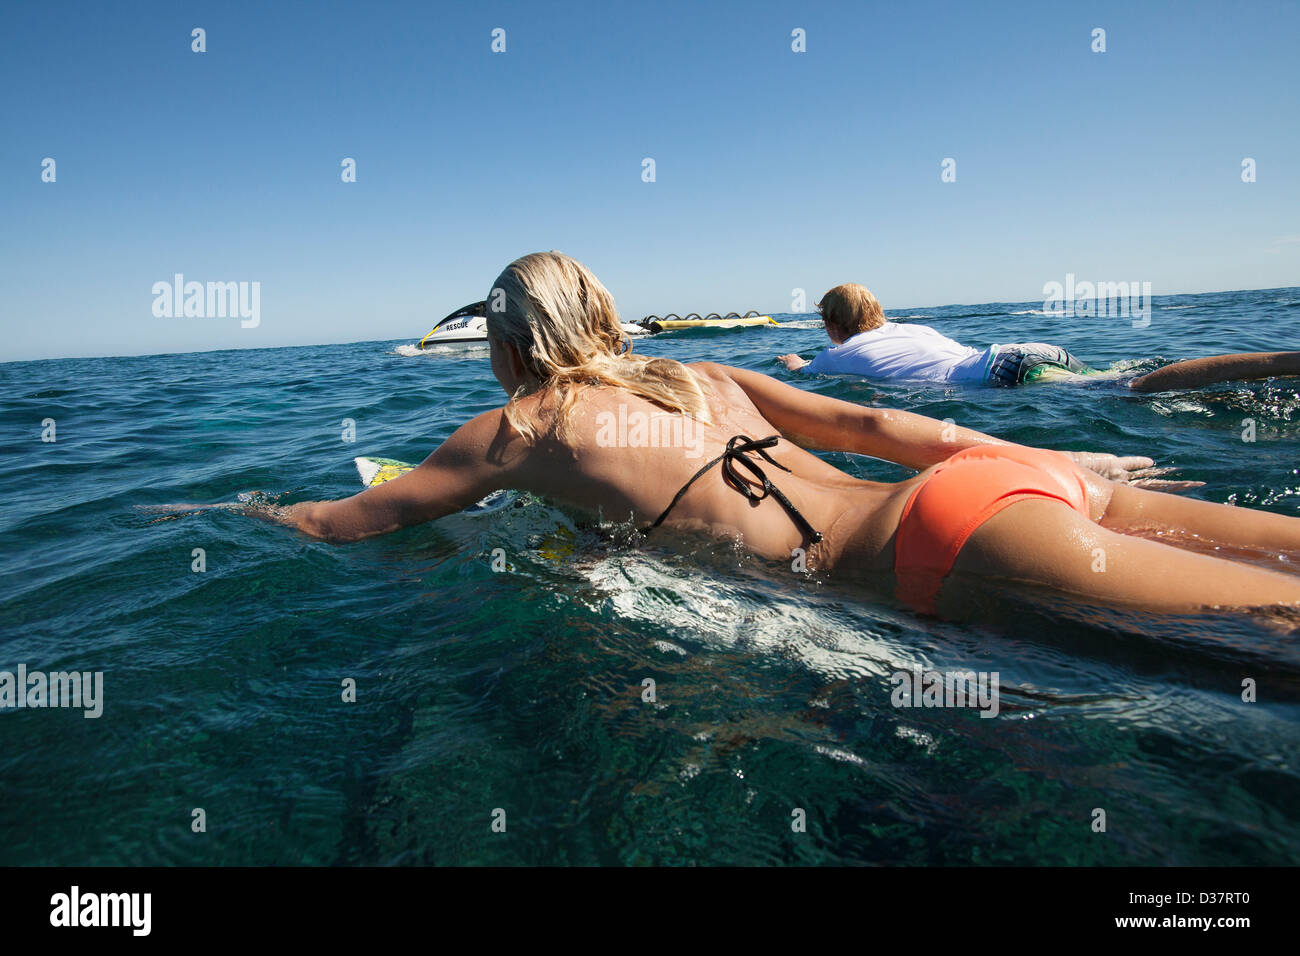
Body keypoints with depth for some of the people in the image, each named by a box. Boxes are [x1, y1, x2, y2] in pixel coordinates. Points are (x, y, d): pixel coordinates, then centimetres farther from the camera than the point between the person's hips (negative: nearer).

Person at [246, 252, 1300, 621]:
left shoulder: (516, 429, 8)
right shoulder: (699, 375, 24)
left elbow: (342, 520, 20)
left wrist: (255, 507, 41)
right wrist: (1059, 460, 27)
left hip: (950, 539, -7)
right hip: (1000, 474, 7)